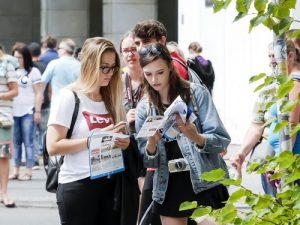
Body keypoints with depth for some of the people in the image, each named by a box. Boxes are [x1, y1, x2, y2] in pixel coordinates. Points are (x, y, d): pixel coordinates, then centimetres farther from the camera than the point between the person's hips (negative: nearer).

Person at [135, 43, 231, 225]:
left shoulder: (197, 93, -5)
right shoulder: (144, 108, 6)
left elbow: (222, 140, -10)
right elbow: (147, 162, 4)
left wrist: (196, 138, -30)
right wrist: (151, 144, -17)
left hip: (204, 182, -4)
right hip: (169, 188, 4)